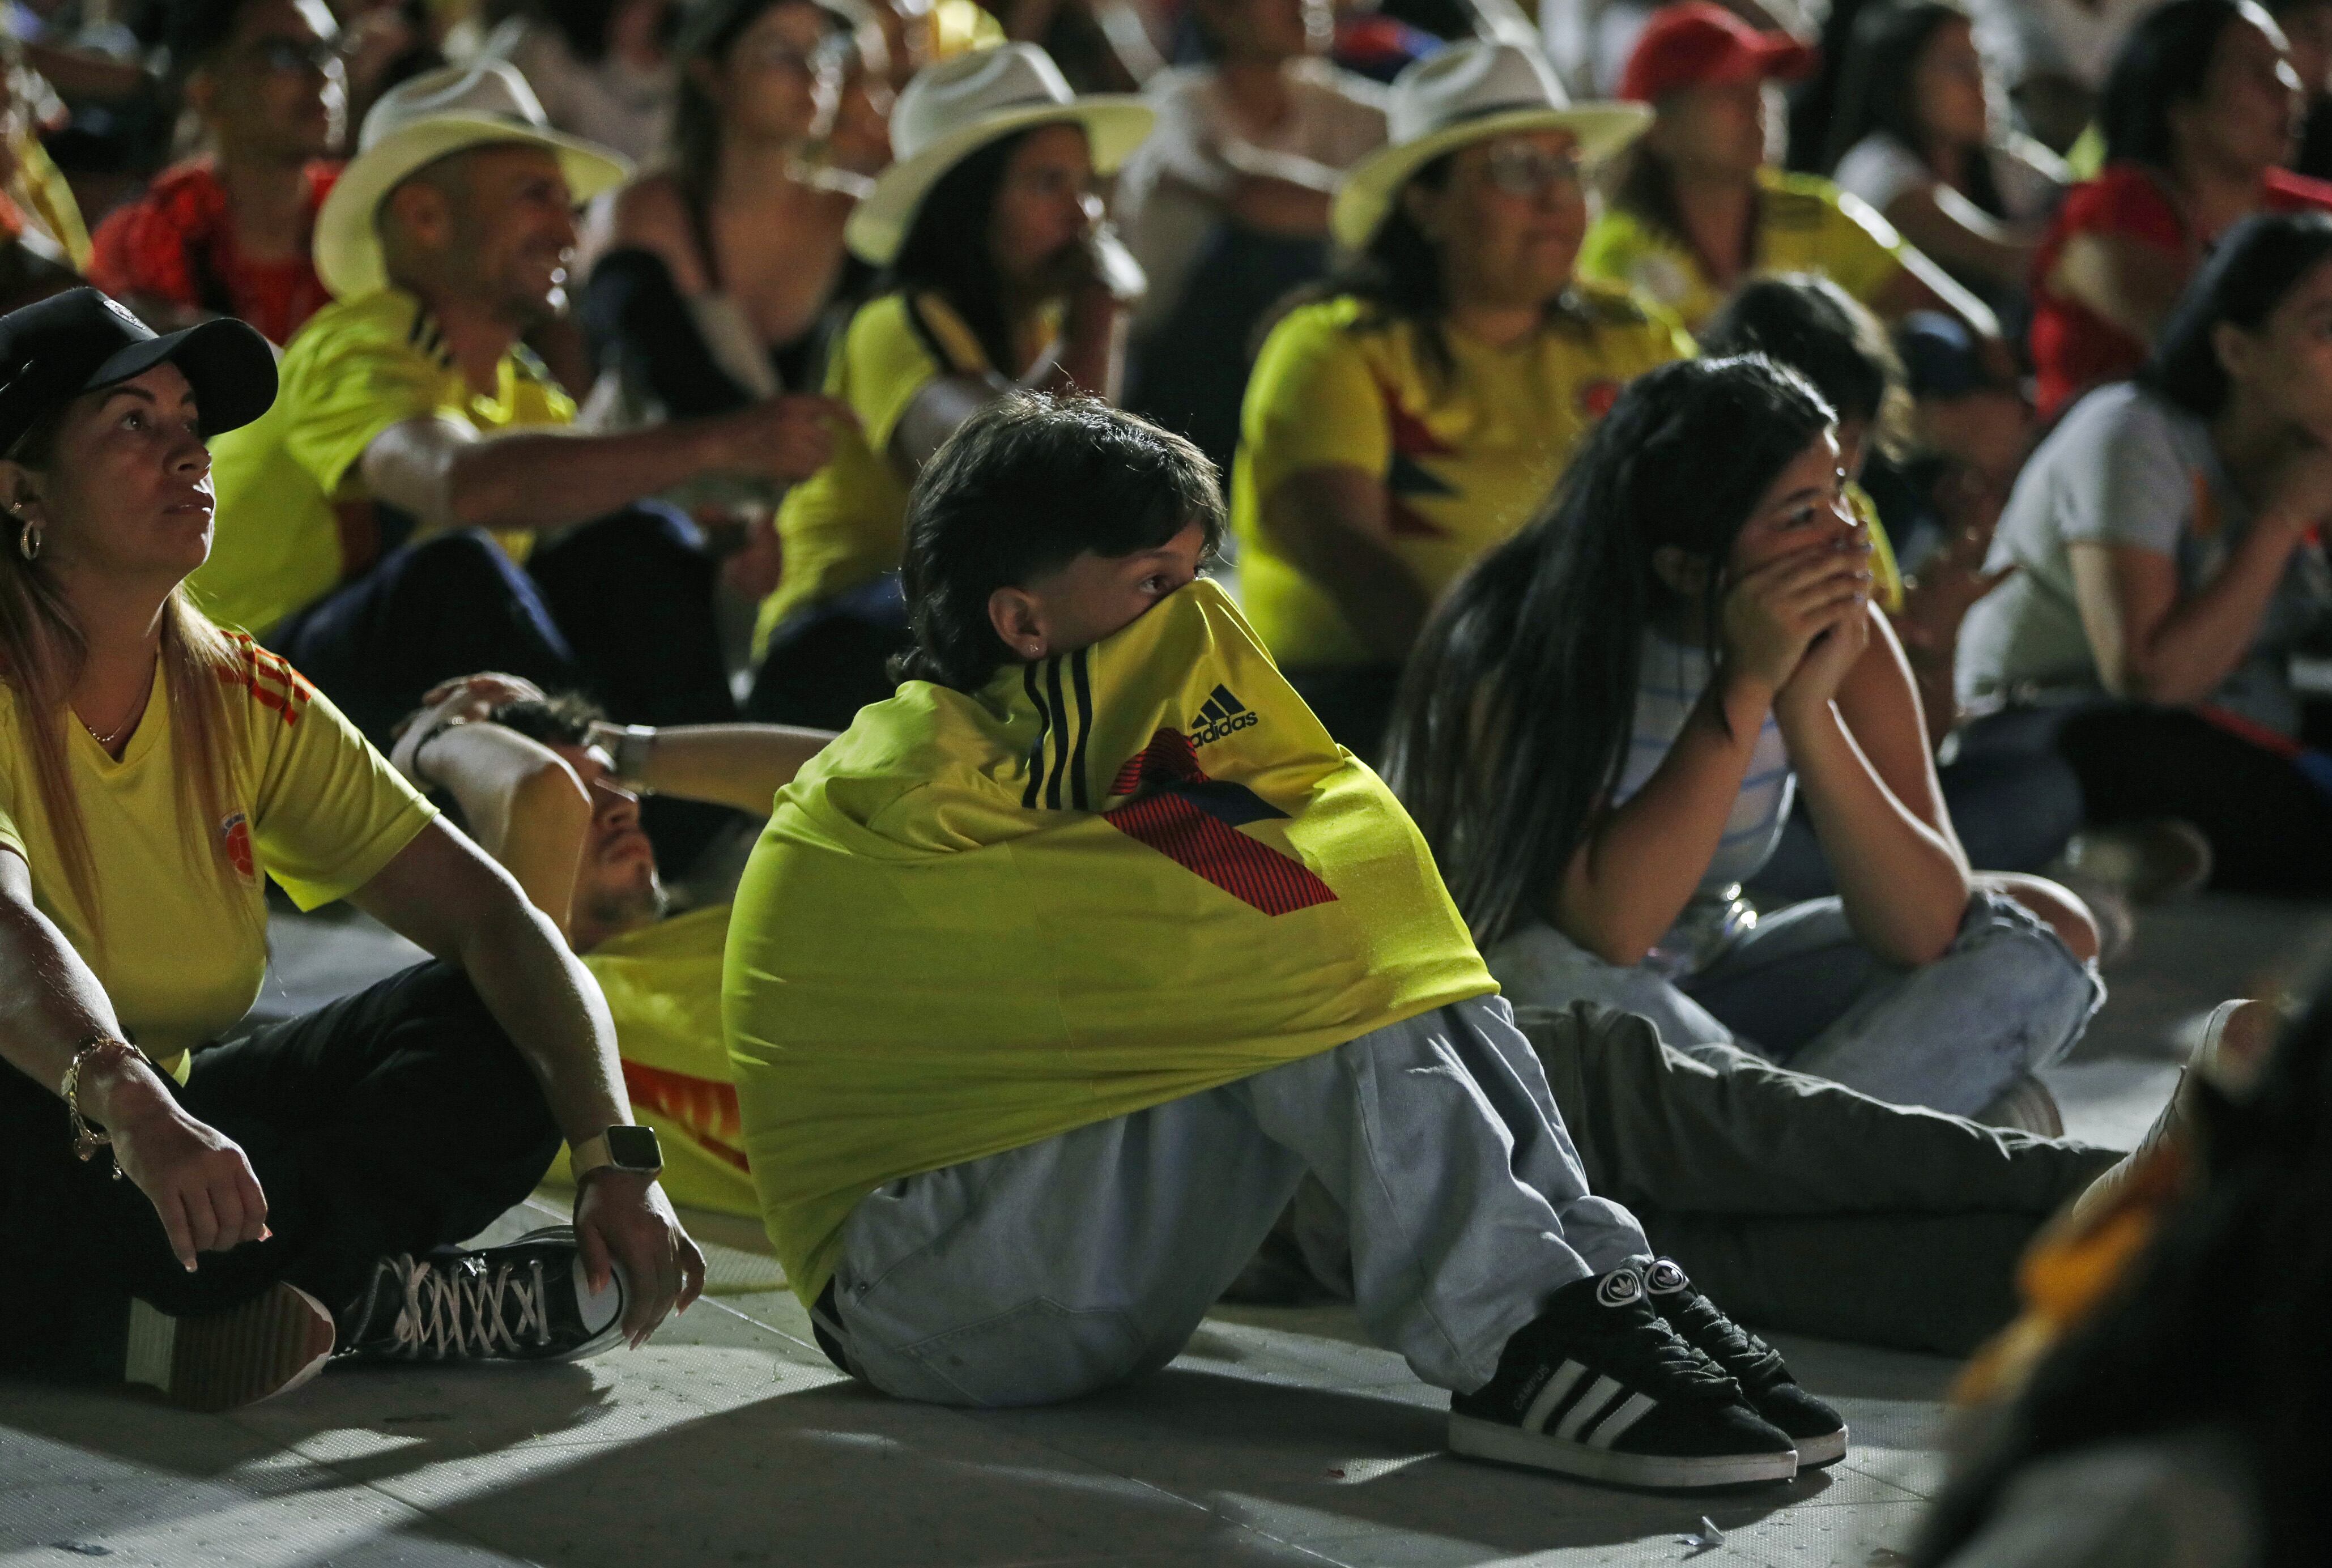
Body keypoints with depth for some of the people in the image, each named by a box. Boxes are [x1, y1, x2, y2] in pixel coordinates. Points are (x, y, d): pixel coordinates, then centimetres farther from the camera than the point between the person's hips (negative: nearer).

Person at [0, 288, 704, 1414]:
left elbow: (489, 917, -4)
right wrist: (128, 1107, -58)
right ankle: (367, 1292, -20)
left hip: (167, 1132, 6)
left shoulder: (243, 701, 1)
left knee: (492, 1033, -8)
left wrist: (614, 1159, -19)